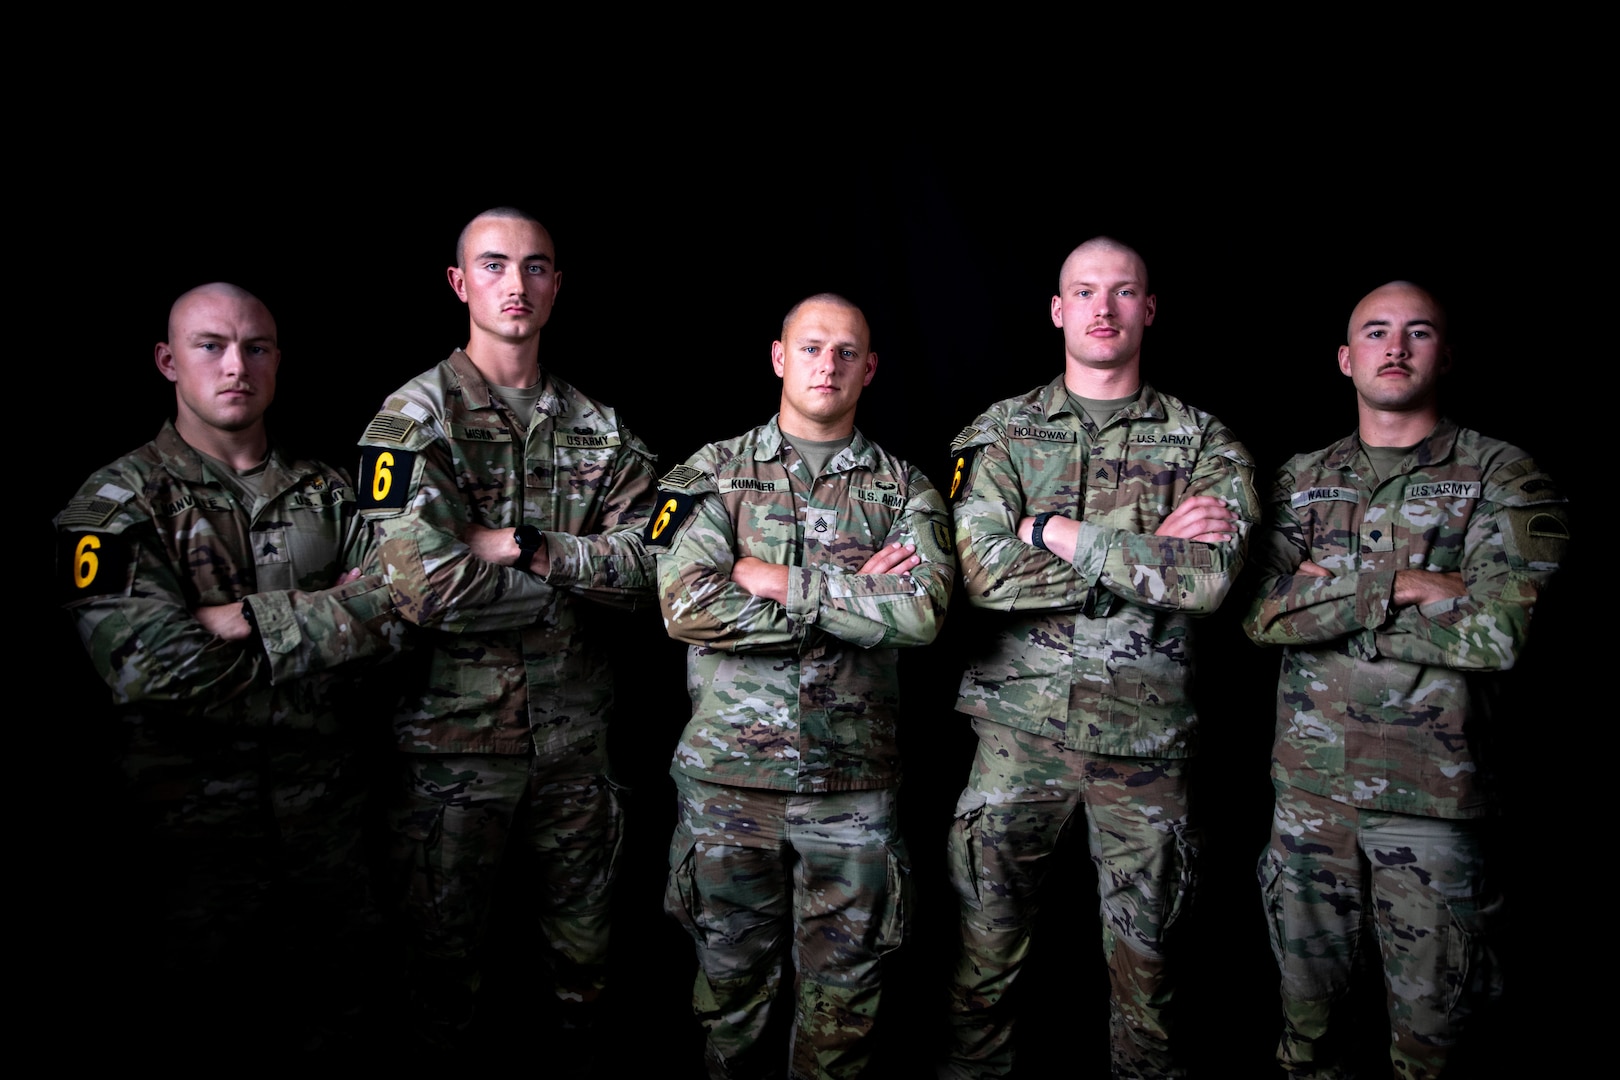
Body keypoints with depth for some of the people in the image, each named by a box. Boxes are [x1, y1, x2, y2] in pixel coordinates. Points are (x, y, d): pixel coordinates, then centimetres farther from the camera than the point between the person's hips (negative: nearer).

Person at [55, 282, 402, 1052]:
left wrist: (248, 618, -16)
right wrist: (325, 616, -13)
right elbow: (147, 663, -20)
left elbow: (403, 606, -8)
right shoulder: (119, 503, -5)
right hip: (192, 810, -4)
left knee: (335, 1004, 17)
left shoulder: (324, 492, 8)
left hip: (328, 807, 4)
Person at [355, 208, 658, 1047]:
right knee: (445, 934, 12)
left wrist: (524, 549, -17)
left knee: (583, 932, 19)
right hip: (456, 730, -4)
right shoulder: (415, 419, -9)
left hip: (574, 725, 4)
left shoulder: (599, 429, 6)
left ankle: (580, 1049, 40)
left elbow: (645, 567, -5)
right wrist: (571, 578, -12)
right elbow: (427, 587, -22)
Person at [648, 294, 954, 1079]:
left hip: (853, 782, 1)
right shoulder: (715, 471, 2)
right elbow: (688, 604, -14)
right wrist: (854, 600, -13)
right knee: (732, 979, 14)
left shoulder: (904, 489, 5)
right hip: (728, 774, 0)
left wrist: (783, 582, -15)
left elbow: (921, 612, -13)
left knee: (842, 992, 12)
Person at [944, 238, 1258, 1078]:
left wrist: (1065, 534, -14)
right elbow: (986, 572, -14)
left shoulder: (1202, 442, 3)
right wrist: (1150, 554, -14)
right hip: (1019, 725, 0)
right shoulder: (1000, 432, 2)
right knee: (988, 941, 12)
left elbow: (1212, 579, -15)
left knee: (1143, 948, 14)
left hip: (1145, 734, 0)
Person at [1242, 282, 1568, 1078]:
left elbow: (1499, 628, -18)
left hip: (1434, 793, -2)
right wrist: (1392, 585, -17)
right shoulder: (1302, 479, 7)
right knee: (1306, 986, 17)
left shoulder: (1502, 476, -3)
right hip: (1308, 781, 3)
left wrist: (1333, 598, -13)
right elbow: (1261, 609, -8)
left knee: (1430, 1011, 10)